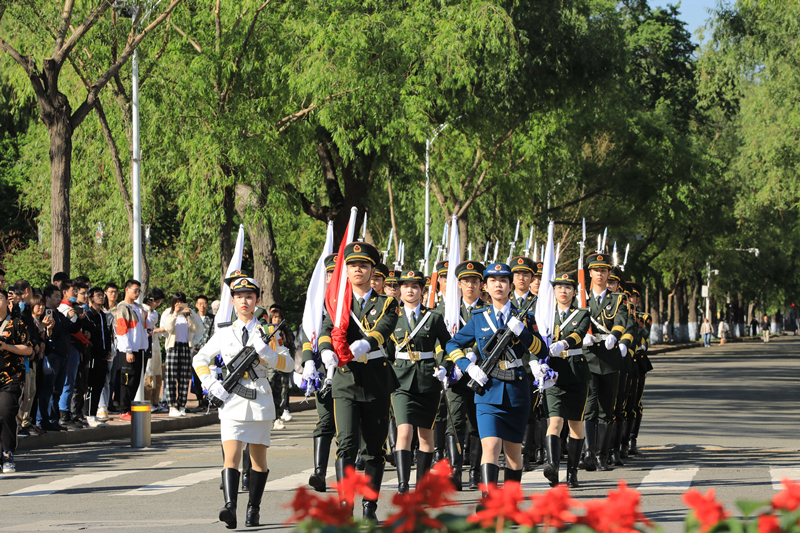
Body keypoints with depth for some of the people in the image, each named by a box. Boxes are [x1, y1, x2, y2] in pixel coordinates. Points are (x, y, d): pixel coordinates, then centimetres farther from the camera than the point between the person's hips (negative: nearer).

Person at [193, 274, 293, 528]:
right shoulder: (223, 333, 10)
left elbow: (288, 363, 2)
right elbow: (200, 359, 17)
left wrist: (267, 354, -16)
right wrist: (211, 384, 2)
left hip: (260, 400, 1)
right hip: (232, 402, 0)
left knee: (258, 457, 7)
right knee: (231, 455, -15)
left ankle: (254, 509, 18)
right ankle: (230, 506, -29)